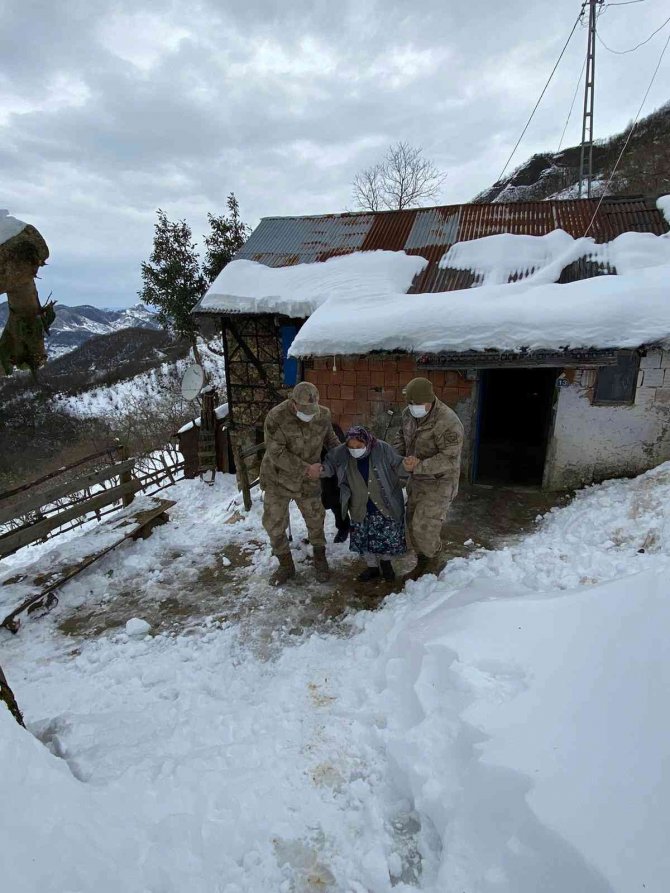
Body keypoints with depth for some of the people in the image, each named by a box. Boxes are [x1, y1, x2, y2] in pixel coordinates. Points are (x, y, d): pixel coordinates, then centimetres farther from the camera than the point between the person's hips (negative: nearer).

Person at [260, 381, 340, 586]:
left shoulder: (323, 415, -11)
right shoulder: (276, 417, -24)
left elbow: (330, 438, 9)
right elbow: (276, 453, -25)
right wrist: (306, 469, -24)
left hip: (308, 481, 2)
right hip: (278, 479, -2)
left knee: (315, 520, 13)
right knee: (274, 524, 5)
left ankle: (320, 561, 35)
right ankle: (286, 565, 27)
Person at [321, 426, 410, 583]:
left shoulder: (383, 449, -20)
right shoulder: (341, 453, -13)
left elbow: (397, 466, -11)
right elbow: (329, 465, 3)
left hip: (386, 505, -2)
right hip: (360, 508, 3)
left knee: (388, 536, 6)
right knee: (363, 538, 11)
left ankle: (385, 562, 37)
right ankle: (372, 566, 37)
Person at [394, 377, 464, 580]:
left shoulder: (447, 423, -27)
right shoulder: (409, 413, -3)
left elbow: (450, 459, -28)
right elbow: (402, 435, 16)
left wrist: (419, 466, -31)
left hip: (438, 483, -7)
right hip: (416, 479, 8)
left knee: (424, 527, -7)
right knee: (413, 524, 14)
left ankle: (434, 564, 21)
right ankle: (422, 563, 34)